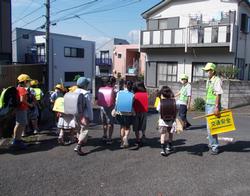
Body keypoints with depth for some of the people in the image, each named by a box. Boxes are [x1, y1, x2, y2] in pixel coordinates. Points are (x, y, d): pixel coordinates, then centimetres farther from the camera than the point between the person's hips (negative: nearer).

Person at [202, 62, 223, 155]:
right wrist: (207, 105, 17)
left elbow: (218, 94, -20)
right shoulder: (208, 80, 13)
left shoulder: (217, 80, -14)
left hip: (213, 106, -9)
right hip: (208, 105, 9)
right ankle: (211, 144, 29)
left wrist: (216, 107, -24)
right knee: (209, 126, 16)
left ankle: (215, 147, 1)